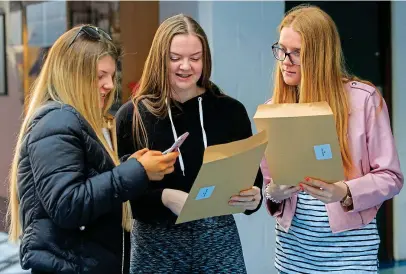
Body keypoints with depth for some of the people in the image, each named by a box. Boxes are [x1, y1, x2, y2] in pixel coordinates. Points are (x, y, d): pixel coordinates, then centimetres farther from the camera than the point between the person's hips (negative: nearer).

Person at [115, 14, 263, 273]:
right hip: (156, 244, -1)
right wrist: (163, 197, -21)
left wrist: (253, 197, -14)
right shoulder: (132, 115, -3)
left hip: (219, 240, 2)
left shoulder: (231, 111, 3)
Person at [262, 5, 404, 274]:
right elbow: (270, 180, 10)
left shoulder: (364, 98, -8)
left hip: (349, 245, -3)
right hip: (292, 245, 4)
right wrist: (274, 194, -12)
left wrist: (346, 193, -23)